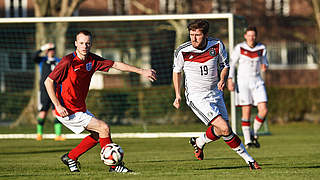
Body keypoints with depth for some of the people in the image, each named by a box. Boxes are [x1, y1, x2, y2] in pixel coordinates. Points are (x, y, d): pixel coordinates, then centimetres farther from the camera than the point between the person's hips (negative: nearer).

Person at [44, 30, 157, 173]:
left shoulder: (92, 60, 1)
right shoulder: (68, 61, -18)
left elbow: (116, 65, 7)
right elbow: (48, 82, -15)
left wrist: (142, 71, 5)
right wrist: (58, 106, -21)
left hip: (80, 109, 8)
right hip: (68, 111, -8)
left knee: (97, 134, 16)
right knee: (104, 128, -11)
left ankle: (70, 157, 24)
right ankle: (114, 166, 0)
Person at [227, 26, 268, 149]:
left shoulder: (261, 48, 4)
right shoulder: (239, 48, -4)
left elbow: (264, 62, 15)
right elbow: (231, 64, 2)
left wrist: (264, 66, -9)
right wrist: (230, 80, -6)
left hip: (257, 81, 3)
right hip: (243, 82, -3)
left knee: (264, 110, -9)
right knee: (246, 111, -5)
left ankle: (254, 134, 13)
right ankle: (248, 141, 4)